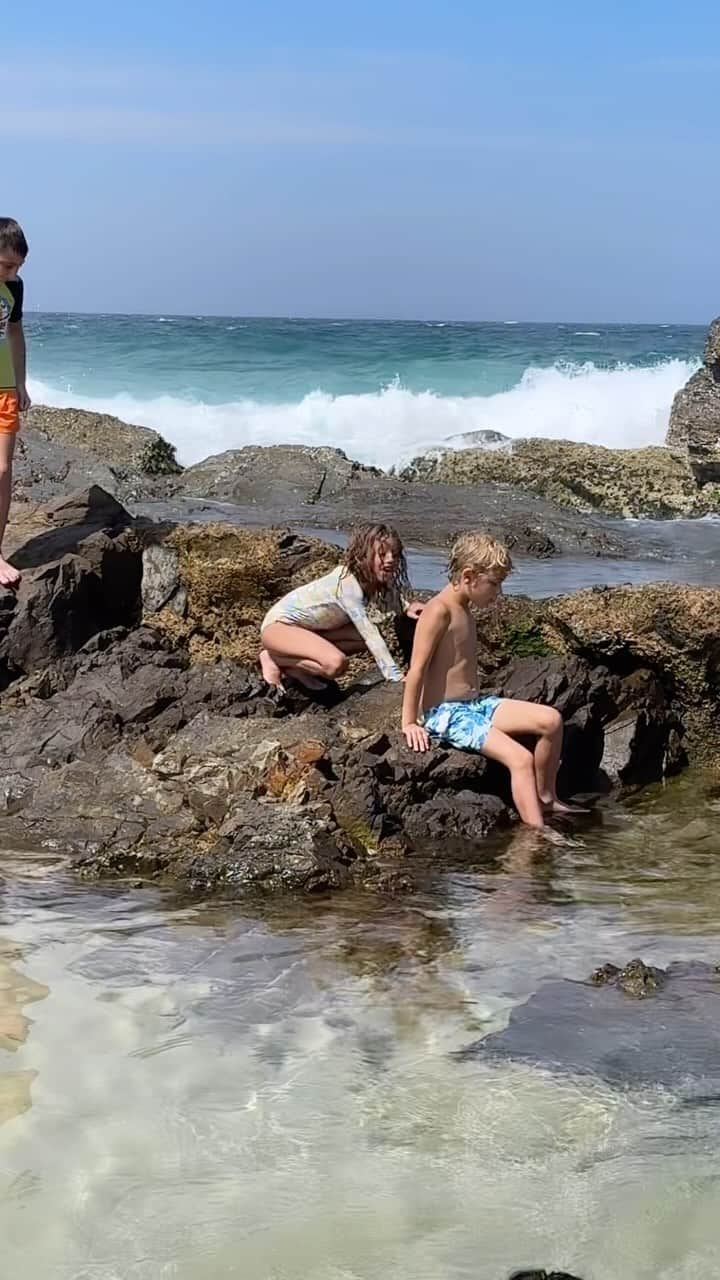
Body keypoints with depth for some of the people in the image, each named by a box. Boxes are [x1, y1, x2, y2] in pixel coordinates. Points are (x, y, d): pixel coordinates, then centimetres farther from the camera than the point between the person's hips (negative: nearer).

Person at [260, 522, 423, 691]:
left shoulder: (374, 578, -5)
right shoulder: (347, 583, -30)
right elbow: (370, 634, -34)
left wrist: (406, 607, -11)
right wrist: (396, 677, -37)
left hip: (307, 626, 10)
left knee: (366, 636, -4)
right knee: (336, 663, -31)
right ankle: (274, 659, -7)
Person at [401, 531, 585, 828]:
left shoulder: (464, 610, 15)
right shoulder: (439, 609, -15)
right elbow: (417, 670, -18)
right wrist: (410, 723, -17)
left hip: (474, 705, 9)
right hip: (446, 714, -9)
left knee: (550, 720, -4)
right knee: (520, 759, -23)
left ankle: (545, 798, 9)